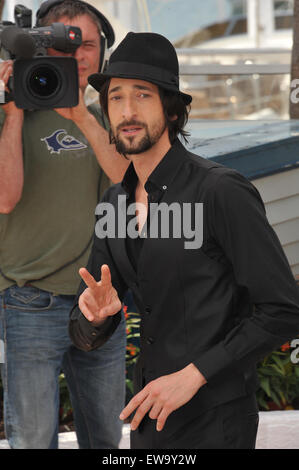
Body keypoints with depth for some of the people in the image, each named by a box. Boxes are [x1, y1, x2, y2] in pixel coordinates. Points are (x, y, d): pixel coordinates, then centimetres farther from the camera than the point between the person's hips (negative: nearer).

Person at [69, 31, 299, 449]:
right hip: (151, 415, 7)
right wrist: (94, 315, -16)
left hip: (214, 425, -7)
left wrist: (192, 375, -20)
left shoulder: (222, 191, -16)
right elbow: (88, 339, 7)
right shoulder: (115, 202, 5)